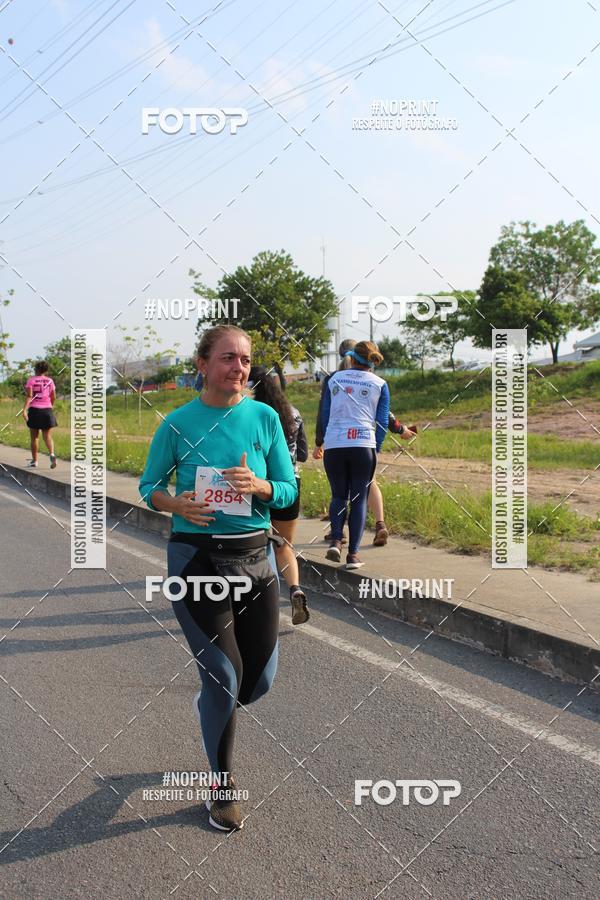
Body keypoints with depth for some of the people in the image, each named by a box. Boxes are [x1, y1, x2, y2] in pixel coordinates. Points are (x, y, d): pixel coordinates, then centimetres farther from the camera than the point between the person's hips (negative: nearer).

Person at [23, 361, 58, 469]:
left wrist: (24, 409, -18)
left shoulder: (31, 380, -3)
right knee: (47, 436, 6)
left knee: (34, 437, 8)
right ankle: (52, 454, -20)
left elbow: (29, 396, -13)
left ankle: (34, 461, 13)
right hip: (47, 410, 2)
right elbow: (53, 397, 7)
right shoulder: (49, 380, 5)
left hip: (34, 409, -2)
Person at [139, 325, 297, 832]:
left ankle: (213, 711, 45)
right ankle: (224, 786, 21)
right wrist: (176, 505, -17)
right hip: (196, 559, -3)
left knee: (261, 679, 9)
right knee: (225, 677, -2)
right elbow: (150, 486, 5)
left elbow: (289, 491, 3)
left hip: (255, 557, 3)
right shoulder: (178, 424, -5)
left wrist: (259, 486, -19)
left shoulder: (264, 417, 0)